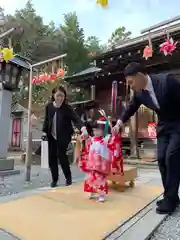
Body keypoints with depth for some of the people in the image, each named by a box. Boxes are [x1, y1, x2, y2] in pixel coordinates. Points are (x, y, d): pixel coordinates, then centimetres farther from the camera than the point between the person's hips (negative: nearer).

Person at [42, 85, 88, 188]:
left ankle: (68, 177, 17)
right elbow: (46, 120, 11)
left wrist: (83, 128, -42)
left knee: (62, 156, -8)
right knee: (52, 158, 6)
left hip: (63, 137, -4)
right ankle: (54, 179, 23)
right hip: (51, 137, 4)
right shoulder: (49, 107, -1)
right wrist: (44, 131, 3)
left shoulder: (67, 108, -13)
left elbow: (76, 118, -25)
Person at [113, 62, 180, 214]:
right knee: (162, 159, 3)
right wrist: (119, 123, 3)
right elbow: (130, 109, 11)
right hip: (163, 127, 6)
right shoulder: (139, 94, -6)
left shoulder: (167, 80, -24)